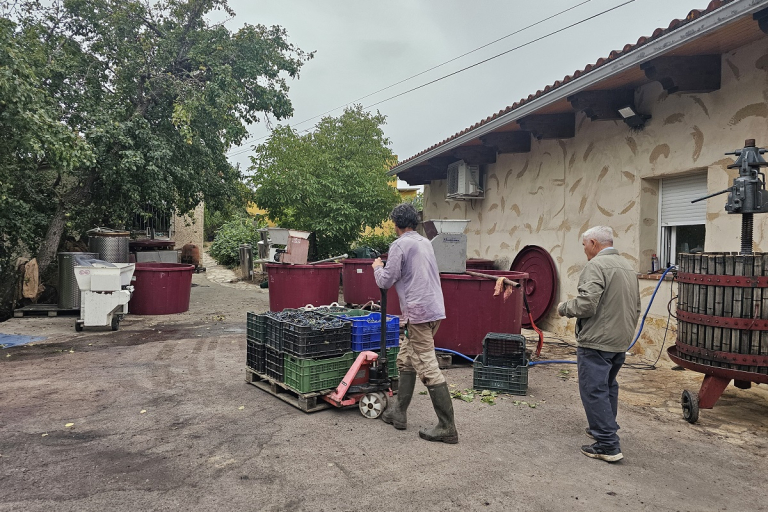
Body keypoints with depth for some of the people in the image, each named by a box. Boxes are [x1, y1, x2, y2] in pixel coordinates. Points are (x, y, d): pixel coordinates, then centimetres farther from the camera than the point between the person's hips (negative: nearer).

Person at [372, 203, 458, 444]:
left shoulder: (399, 245, -10)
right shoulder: (425, 242, 16)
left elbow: (386, 281, -9)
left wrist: (378, 268, 11)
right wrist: (387, 269, 30)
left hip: (418, 312, -9)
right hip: (435, 308, 9)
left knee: (427, 368, -6)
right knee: (405, 360, 19)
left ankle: (447, 428, -2)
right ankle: (398, 412, 27)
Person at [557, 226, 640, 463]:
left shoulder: (596, 265, -16)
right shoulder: (628, 267, 14)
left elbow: (585, 304, -24)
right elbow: (636, 307, 20)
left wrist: (564, 307, -6)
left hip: (597, 341, -10)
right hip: (620, 342, 10)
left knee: (594, 390, -4)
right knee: (608, 387, 22)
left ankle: (607, 445, -3)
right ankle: (606, 429, 35)